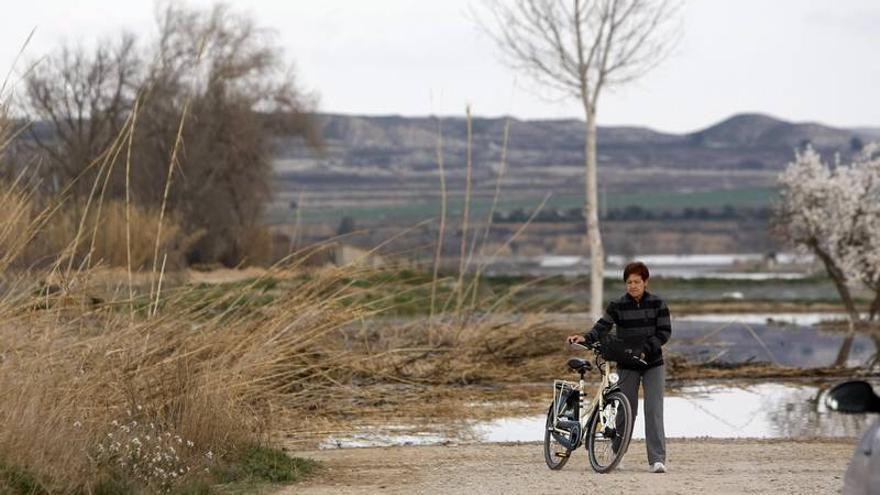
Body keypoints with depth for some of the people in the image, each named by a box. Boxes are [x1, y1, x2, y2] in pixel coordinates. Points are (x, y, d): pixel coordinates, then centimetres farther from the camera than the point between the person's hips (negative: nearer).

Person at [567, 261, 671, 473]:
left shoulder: (657, 303, -3)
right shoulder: (618, 306, -2)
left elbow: (664, 332, -7)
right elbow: (602, 327, -11)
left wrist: (644, 350, -19)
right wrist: (586, 338, -31)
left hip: (653, 364, -1)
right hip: (627, 366, 1)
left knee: (654, 410, -9)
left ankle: (657, 459, -12)